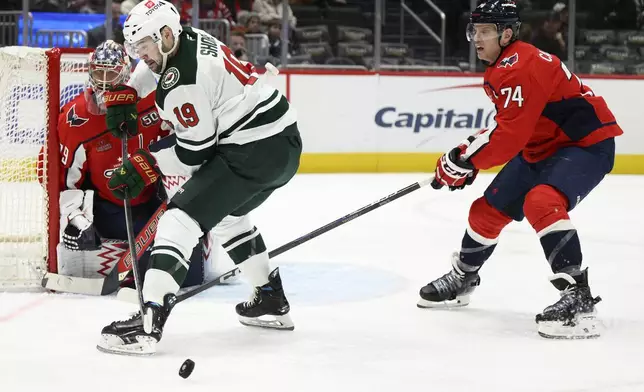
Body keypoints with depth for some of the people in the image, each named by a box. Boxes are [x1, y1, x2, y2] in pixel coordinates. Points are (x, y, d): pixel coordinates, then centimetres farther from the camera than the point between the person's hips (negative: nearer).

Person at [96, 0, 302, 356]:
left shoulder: (181, 81, -17)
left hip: (253, 151, -10)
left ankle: (148, 323, -20)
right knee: (225, 212, 31)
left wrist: (144, 166, -5)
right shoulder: (192, 39, 11)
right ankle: (271, 302, 36)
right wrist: (122, 95, 22)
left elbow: (194, 152, -14)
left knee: (181, 216, -12)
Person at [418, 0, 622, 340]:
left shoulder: (521, 67, -26)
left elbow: (510, 136, -30)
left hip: (587, 145, -11)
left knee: (540, 203, -35)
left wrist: (464, 160, -21)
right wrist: (475, 144, 7)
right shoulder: (499, 70, 8)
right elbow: (509, 123, 20)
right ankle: (462, 278, 38)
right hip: (541, 148, 11)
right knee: (488, 209, 14)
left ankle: (578, 298, -36)